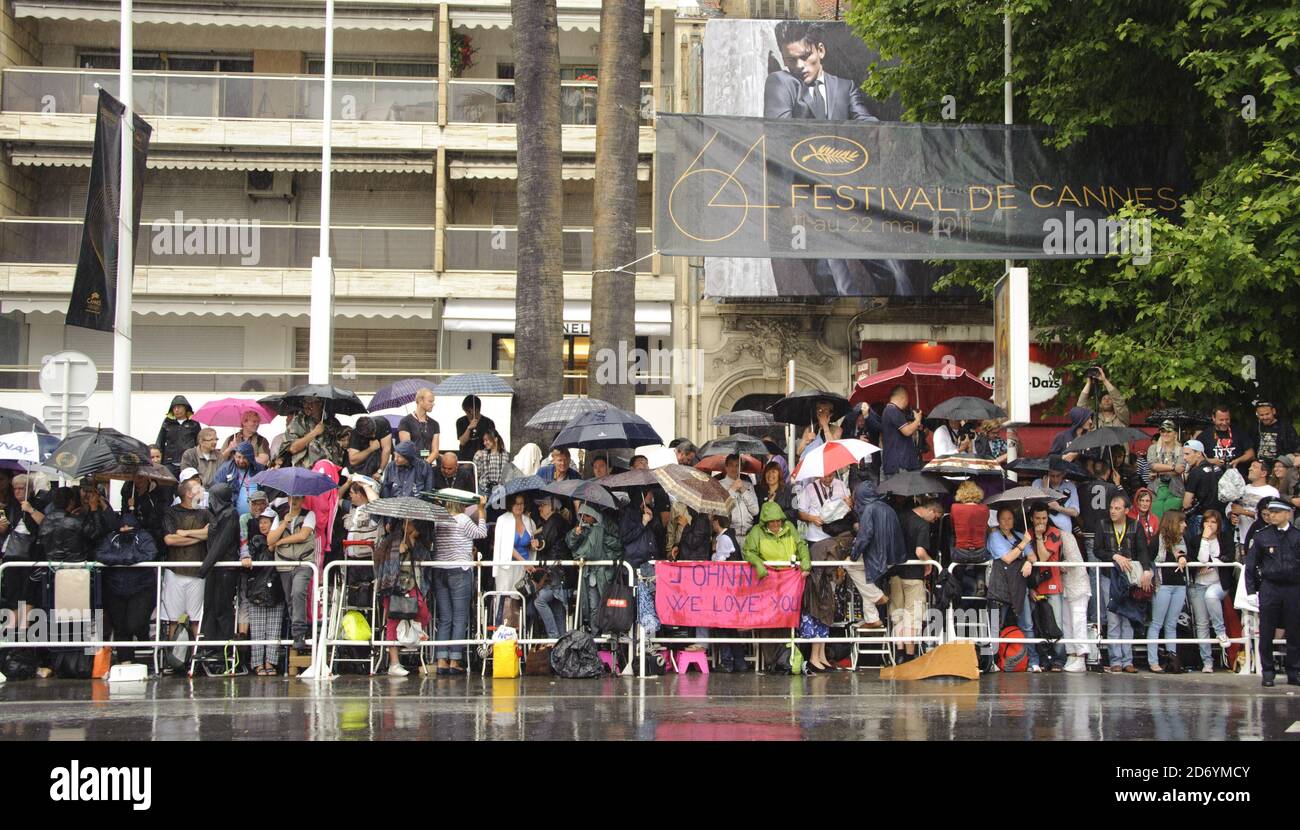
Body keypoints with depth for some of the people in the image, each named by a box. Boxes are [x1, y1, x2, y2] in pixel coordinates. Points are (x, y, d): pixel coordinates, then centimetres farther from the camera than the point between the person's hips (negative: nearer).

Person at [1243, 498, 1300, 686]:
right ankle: (1268, 672, 10)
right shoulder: (1262, 536, 3)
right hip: (1269, 588, 0)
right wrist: (1251, 590, 2)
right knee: (1266, 633, 1)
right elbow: (1250, 565, 7)